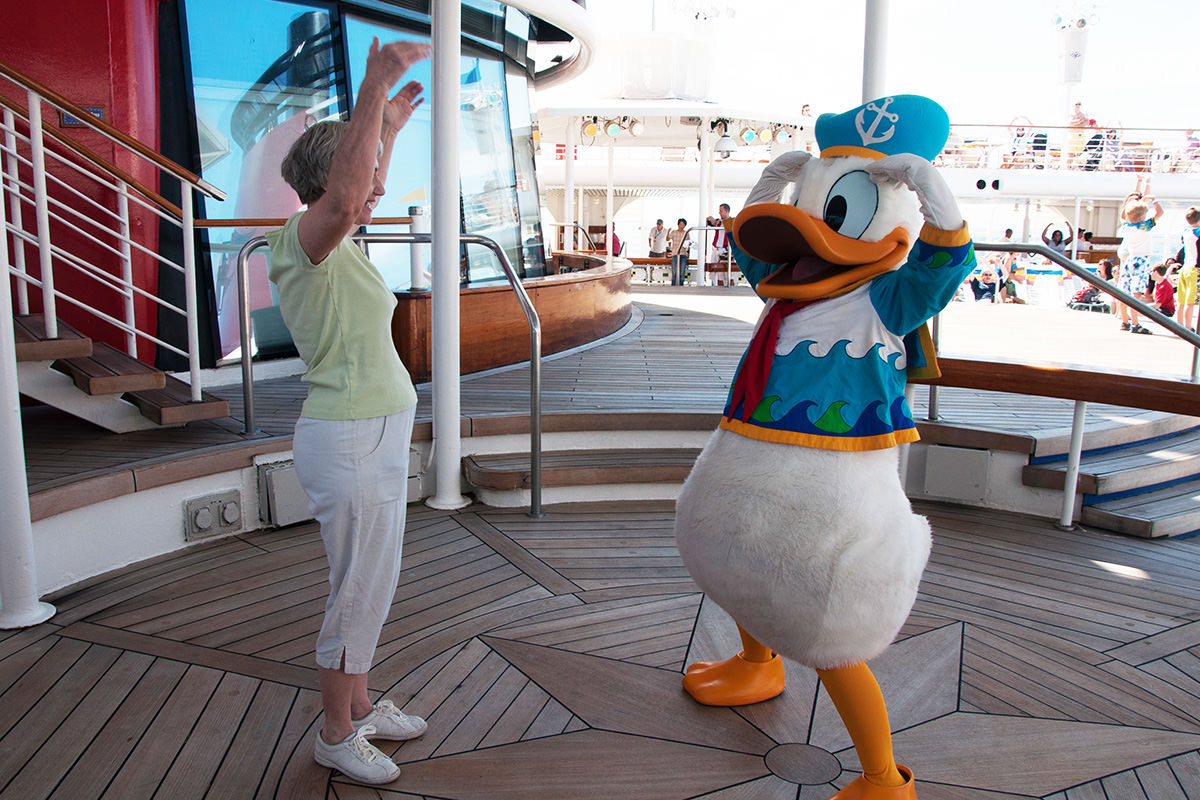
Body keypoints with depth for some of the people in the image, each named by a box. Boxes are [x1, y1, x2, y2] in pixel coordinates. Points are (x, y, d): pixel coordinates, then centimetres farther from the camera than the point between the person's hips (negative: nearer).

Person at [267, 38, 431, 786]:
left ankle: (360, 705, 36)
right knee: (359, 591, 3)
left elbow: (364, 197, 34)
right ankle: (336, 734, 21)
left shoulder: (332, 241, 11)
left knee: (372, 584, 20)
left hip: (374, 434, 10)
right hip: (351, 442, -10)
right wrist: (372, 88, -42)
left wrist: (390, 126, 37)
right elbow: (346, 198, -40)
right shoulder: (303, 240, -16)